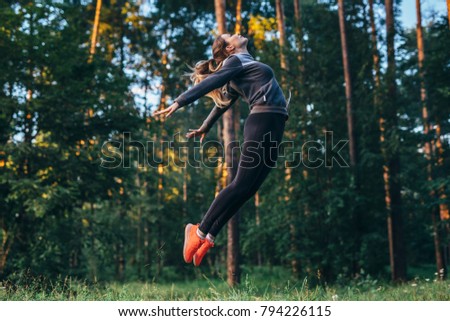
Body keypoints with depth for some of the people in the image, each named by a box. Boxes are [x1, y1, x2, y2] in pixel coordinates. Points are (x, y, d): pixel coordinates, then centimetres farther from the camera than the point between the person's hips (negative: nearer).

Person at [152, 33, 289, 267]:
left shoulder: (244, 67, 28)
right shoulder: (236, 61, 3)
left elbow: (223, 102, 35)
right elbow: (209, 82, -11)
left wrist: (205, 127, 45)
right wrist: (179, 102, -24)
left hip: (273, 127, 8)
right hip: (263, 121, -8)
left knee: (248, 189, 0)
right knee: (242, 184, -13)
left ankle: (209, 237, 1)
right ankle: (200, 231, -7)